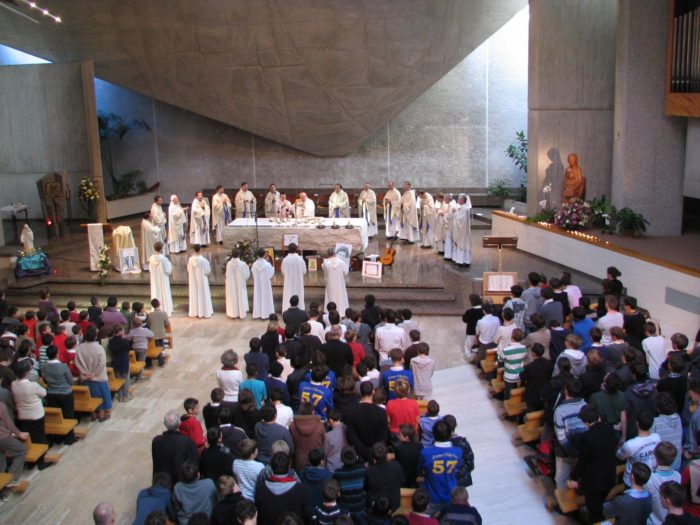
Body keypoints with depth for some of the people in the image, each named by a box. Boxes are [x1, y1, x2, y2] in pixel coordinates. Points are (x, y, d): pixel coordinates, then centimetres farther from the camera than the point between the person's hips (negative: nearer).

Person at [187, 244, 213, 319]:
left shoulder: (190, 259, -8)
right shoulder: (203, 260, -21)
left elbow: (188, 270, 4)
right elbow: (208, 271, -13)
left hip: (193, 280, 4)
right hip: (202, 280, -4)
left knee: (194, 295, 14)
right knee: (203, 295, 7)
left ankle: (195, 312, 22)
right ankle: (205, 312, 14)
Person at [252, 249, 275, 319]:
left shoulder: (254, 264, -8)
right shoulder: (267, 264, -18)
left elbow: (253, 273, 4)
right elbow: (271, 274, -9)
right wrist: (272, 267, 5)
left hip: (257, 284, 4)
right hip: (265, 284, -3)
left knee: (258, 298, 12)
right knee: (265, 298, 6)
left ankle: (257, 314, 16)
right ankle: (265, 314, 9)